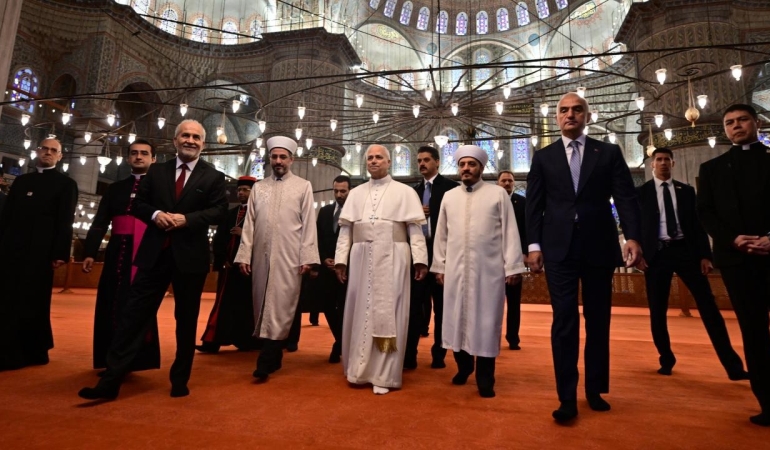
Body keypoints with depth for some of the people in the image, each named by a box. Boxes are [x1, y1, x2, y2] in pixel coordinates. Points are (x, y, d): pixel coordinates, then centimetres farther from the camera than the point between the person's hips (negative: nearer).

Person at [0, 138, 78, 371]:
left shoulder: (66, 184, 3)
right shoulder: (21, 180, 19)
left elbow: (65, 221, -5)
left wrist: (60, 253, -12)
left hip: (40, 252, -5)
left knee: (33, 303, 0)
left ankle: (33, 351, 8)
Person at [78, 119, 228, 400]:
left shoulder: (213, 177, 3)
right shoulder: (157, 171, 12)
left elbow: (218, 210, -7)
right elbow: (138, 203, 11)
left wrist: (187, 219, -20)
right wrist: (155, 214, -10)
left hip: (190, 256, -2)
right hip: (155, 253, 2)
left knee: (186, 320, 8)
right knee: (134, 314, 2)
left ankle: (180, 381, 23)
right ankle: (111, 380, 11)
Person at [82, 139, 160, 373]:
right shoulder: (115, 188, 17)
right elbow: (99, 222, 12)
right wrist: (90, 252, 0)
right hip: (118, 252, 4)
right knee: (111, 305, 6)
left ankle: (136, 360, 11)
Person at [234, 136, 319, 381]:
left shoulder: (303, 186, 4)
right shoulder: (258, 187, 13)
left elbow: (309, 224, -1)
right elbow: (249, 223, 9)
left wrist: (307, 257, -8)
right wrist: (244, 254, 2)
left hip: (289, 257, -3)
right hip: (261, 256, 4)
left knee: (280, 307, -5)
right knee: (263, 305, 9)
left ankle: (266, 361, 0)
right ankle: (273, 356, 23)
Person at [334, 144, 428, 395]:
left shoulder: (404, 192, 6)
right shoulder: (356, 194, 15)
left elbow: (415, 228, -1)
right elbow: (345, 229, 10)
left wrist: (420, 259, -9)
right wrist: (341, 259, 2)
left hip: (391, 259, -3)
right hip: (362, 259, 3)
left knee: (388, 314, 0)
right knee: (361, 312, 8)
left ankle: (385, 375, 9)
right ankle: (360, 369, 22)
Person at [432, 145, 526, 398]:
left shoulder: (498, 194, 2)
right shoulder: (449, 197, 11)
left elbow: (509, 232, -2)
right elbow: (441, 235, 11)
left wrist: (512, 267, -7)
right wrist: (439, 266, 8)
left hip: (488, 269, -3)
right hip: (455, 269, 3)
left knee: (485, 322, 3)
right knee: (457, 318, 11)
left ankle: (485, 379, 16)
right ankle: (463, 367, 30)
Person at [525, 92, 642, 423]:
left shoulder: (609, 153, 10)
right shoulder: (543, 157, 10)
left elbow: (626, 197, 1)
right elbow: (534, 205, 4)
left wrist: (632, 236, -13)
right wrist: (534, 245, -5)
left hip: (599, 247, 1)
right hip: (559, 249, -1)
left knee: (598, 321, 10)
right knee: (564, 322, -2)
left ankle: (595, 390, 24)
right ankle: (567, 397, 5)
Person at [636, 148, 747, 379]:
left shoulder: (686, 191, 13)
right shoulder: (642, 192, 6)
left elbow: (697, 223, 9)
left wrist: (704, 254, 0)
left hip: (685, 250, 2)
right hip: (657, 254, -1)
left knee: (708, 306, -1)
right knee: (657, 310, 4)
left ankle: (733, 365, 7)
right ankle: (667, 359, 21)